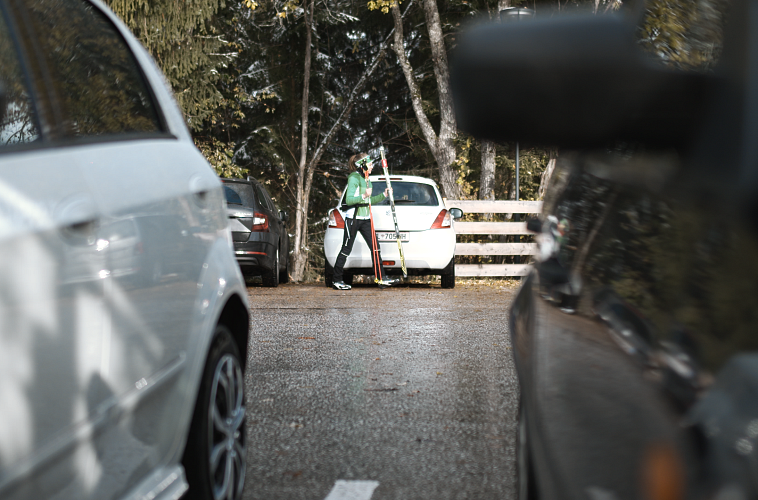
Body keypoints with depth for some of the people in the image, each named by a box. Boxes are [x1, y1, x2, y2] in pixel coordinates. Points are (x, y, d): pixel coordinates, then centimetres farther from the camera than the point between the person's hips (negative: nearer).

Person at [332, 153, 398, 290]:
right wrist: (364, 196, -31)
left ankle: (382, 279, 1)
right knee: (346, 249, -1)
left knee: (375, 247, 0)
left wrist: (383, 195, 14)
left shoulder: (367, 180, 16)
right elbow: (349, 200, -19)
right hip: (353, 218, -8)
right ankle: (337, 280, 8)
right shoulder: (354, 178, -11)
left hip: (365, 219, 8)